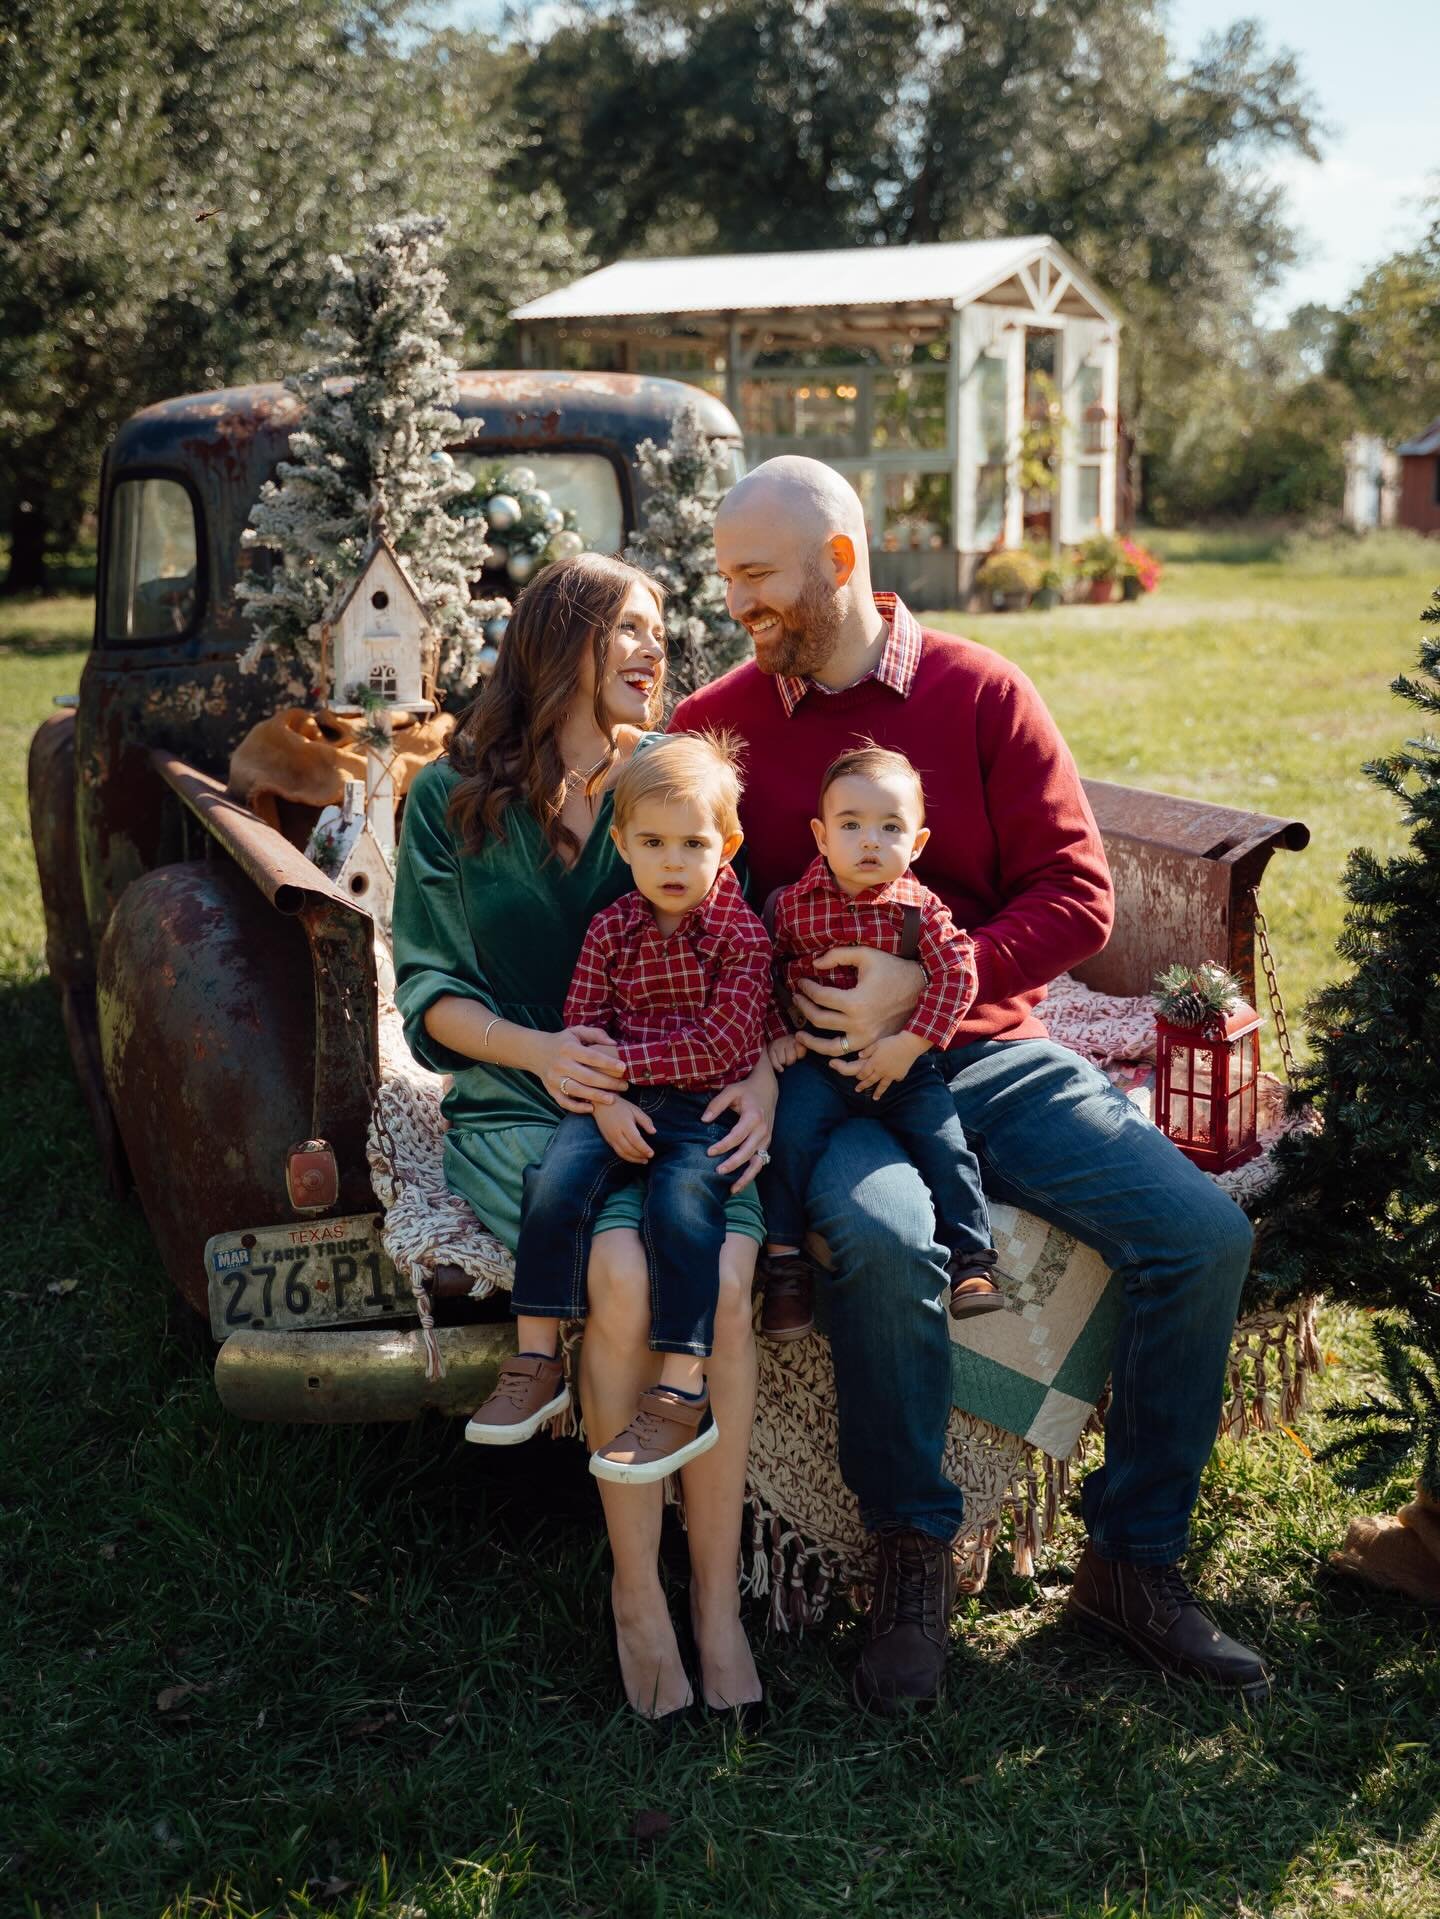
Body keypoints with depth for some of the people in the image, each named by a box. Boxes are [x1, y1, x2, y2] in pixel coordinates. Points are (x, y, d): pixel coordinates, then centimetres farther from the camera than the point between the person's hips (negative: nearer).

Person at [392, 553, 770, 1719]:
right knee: (621, 1272, -31)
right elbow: (430, 989, 3)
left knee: (724, 1273, -29)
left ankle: (717, 1597, -16)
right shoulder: (452, 799, 7)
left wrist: (759, 1073, -11)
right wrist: (536, 1049, -16)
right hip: (520, 1102, -1)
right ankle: (637, 1591, -12)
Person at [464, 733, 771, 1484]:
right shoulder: (610, 929, 7)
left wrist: (612, 1059, -13)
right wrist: (604, 1101, -13)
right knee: (556, 1185, -22)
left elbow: (718, 1046, -13)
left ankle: (683, 1394, -23)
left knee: (681, 1204, -30)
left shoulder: (741, 934, -5)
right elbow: (580, 1028, 6)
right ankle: (537, 1360, -11)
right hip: (618, 1104, 4)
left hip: (706, 1108, -4)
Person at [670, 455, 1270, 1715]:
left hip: (993, 1053, 2)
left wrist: (924, 984, -17)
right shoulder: (714, 725, 4)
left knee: (1203, 1231, -16)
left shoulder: (981, 693, 2)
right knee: (883, 1239, -35)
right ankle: (912, 1563, -12)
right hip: (829, 1076, -2)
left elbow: (1078, 895, -3)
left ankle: (1133, 1562, 1)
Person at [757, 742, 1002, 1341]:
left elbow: (956, 974, -12)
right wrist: (776, 1034, -3)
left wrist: (910, 1044, -19)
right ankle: (784, 1258, -7)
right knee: (791, 1131, -22)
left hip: (902, 1062, 0)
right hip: (815, 1060, 0)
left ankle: (970, 1257, 3)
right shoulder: (792, 904, -2)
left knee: (943, 1140, -13)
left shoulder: (920, 909, -5)